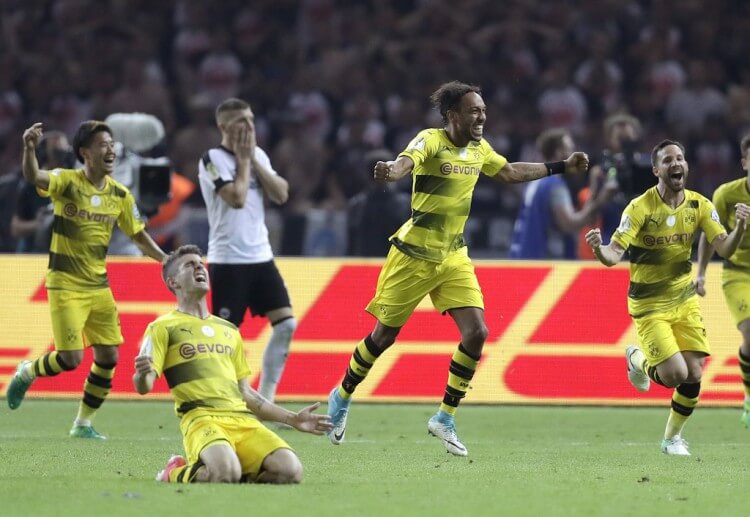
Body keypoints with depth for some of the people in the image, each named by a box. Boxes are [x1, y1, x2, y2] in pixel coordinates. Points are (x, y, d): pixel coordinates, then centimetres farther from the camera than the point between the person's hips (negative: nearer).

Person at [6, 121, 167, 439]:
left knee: (108, 356, 2)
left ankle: (84, 424, 19)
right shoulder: (67, 181, -12)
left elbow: (139, 237, 15)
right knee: (71, 358, -11)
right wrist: (29, 149, -52)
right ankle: (26, 374, 21)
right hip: (65, 285, -5)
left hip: (99, 286, 5)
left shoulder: (120, 195, 3)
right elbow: (33, 177, -32)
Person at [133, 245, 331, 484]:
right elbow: (143, 386, -2)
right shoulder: (164, 327, 9)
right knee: (225, 472, -36)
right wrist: (143, 374, -27)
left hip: (242, 419, 5)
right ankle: (177, 474, -4)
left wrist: (292, 419, 26)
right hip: (202, 419, -5)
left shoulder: (229, 330, 28)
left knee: (290, 470, -21)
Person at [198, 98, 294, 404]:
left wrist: (253, 159, -2)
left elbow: (281, 194, 3)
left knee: (286, 324, -3)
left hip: (260, 256, 7)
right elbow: (237, 198, -21)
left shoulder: (258, 156, 13)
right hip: (228, 260, -7)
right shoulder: (213, 160, -9)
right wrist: (243, 160, -9)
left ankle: (264, 401, 4)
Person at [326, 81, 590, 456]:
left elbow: (510, 172, 23)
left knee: (476, 333, -9)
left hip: (453, 257, 6)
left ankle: (445, 418, 4)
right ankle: (342, 397, 30)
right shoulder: (432, 141, -17)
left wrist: (561, 167, 23)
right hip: (413, 255, -6)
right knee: (384, 335, 4)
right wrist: (390, 171, -62)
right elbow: (406, 161, -39)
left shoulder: (479, 148, 4)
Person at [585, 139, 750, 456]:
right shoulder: (640, 208, -18)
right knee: (675, 374, -17)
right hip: (649, 305, -4)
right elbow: (614, 255, -22)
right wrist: (598, 249, -46)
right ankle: (639, 360, 19)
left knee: (693, 375, -4)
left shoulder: (699, 206, -3)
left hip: (684, 300, 4)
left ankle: (673, 437, 22)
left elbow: (724, 249, -7)